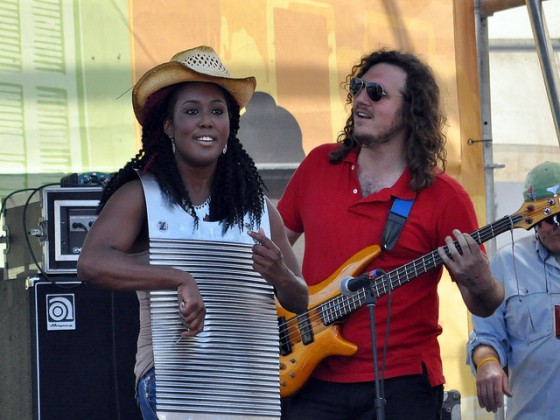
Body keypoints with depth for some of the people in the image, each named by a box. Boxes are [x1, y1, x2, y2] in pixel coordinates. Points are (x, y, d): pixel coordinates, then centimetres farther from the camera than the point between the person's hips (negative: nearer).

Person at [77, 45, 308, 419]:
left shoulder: (257, 205, 12)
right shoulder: (139, 196, 1)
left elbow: (300, 302, 14)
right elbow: (91, 263, -17)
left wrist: (280, 276, -8)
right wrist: (180, 279, -25)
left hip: (249, 377, 4)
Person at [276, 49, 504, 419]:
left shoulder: (444, 197, -6)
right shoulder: (319, 164, 5)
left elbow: (484, 306, -3)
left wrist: (479, 283, -25)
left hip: (402, 387, -3)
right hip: (310, 379, 3)